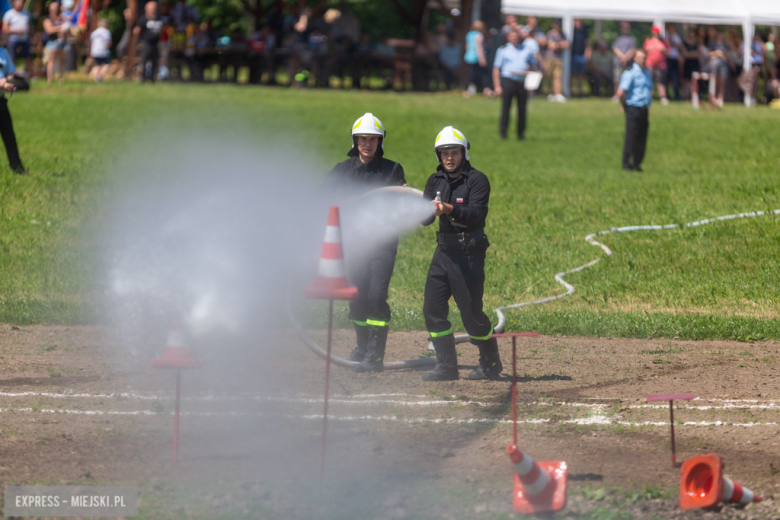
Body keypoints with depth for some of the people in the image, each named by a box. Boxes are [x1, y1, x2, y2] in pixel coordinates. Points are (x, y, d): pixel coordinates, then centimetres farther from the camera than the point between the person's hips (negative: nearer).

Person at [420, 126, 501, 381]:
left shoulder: (477, 180, -6)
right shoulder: (435, 181, 12)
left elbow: (475, 214, -20)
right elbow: (425, 220, 5)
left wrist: (451, 209, -38)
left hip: (469, 253, -6)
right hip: (443, 251, 6)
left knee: (471, 312, -4)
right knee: (433, 310, 1)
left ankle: (491, 363, 15)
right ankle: (447, 366, 8)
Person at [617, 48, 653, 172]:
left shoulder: (647, 73, 15)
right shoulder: (630, 73, -10)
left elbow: (650, 90, 30)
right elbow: (620, 92, -15)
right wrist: (625, 106, -4)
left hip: (644, 110, 8)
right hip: (634, 109, -8)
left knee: (642, 139, 8)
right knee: (631, 137, -6)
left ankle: (637, 163, 16)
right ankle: (626, 163, 0)